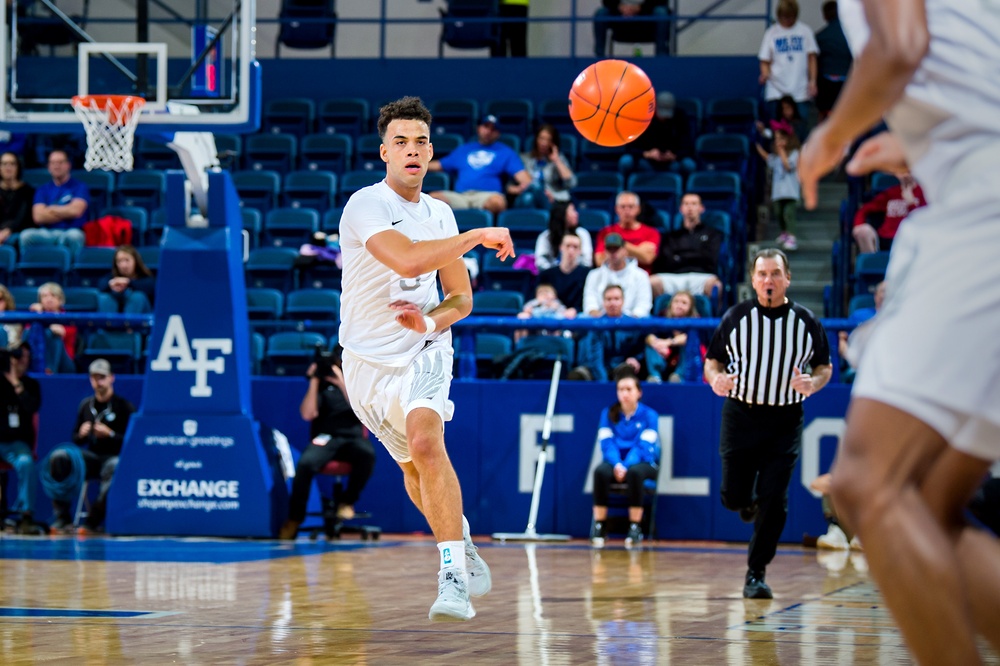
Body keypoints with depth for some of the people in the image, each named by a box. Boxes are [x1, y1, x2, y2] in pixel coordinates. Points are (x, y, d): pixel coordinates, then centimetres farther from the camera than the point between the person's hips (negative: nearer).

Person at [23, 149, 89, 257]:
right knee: (27, 235, -32)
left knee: (75, 235, -40)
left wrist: (51, 209, 5)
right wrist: (65, 213, 1)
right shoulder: (43, 190, 16)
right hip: (45, 235, 2)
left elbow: (76, 211, -8)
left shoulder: (79, 187, 9)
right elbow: (38, 217, 2)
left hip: (70, 232, -2)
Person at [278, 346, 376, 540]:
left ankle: (347, 501, -14)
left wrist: (343, 384, -13)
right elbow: (307, 414, -2)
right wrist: (314, 382, -7)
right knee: (305, 463, -33)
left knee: (367, 453, -36)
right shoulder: (324, 381, 10)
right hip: (325, 438, -1)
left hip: (353, 438, 1)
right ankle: (295, 516, -16)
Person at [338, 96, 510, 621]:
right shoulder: (366, 205, -15)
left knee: (425, 440, -26)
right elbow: (408, 260, -33)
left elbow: (461, 297, 13)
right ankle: (462, 545, 40)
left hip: (423, 353, 1)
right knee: (413, 467, 13)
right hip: (368, 362, -1)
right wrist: (479, 236, -26)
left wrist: (431, 321, -10)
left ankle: (454, 576, -28)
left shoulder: (440, 215, 4)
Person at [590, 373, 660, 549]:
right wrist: (617, 465, -21)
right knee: (600, 471, -33)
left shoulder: (649, 415, -1)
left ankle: (635, 528, -31)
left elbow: (644, 446, -11)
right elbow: (607, 443, -2)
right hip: (616, 462, 2)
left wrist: (626, 466, -25)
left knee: (634, 472, -38)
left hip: (643, 463, -2)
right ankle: (598, 527, -27)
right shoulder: (608, 414, 7)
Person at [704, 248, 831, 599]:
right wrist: (715, 379, -15)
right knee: (733, 498, 0)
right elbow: (712, 361, 8)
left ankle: (756, 573, 7)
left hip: (785, 422, 0)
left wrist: (814, 383, -12)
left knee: (774, 502, -6)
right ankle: (749, 503, 37)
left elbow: (824, 366, 10)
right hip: (740, 415, 0)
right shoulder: (736, 317, 1)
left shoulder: (806, 321, 1)